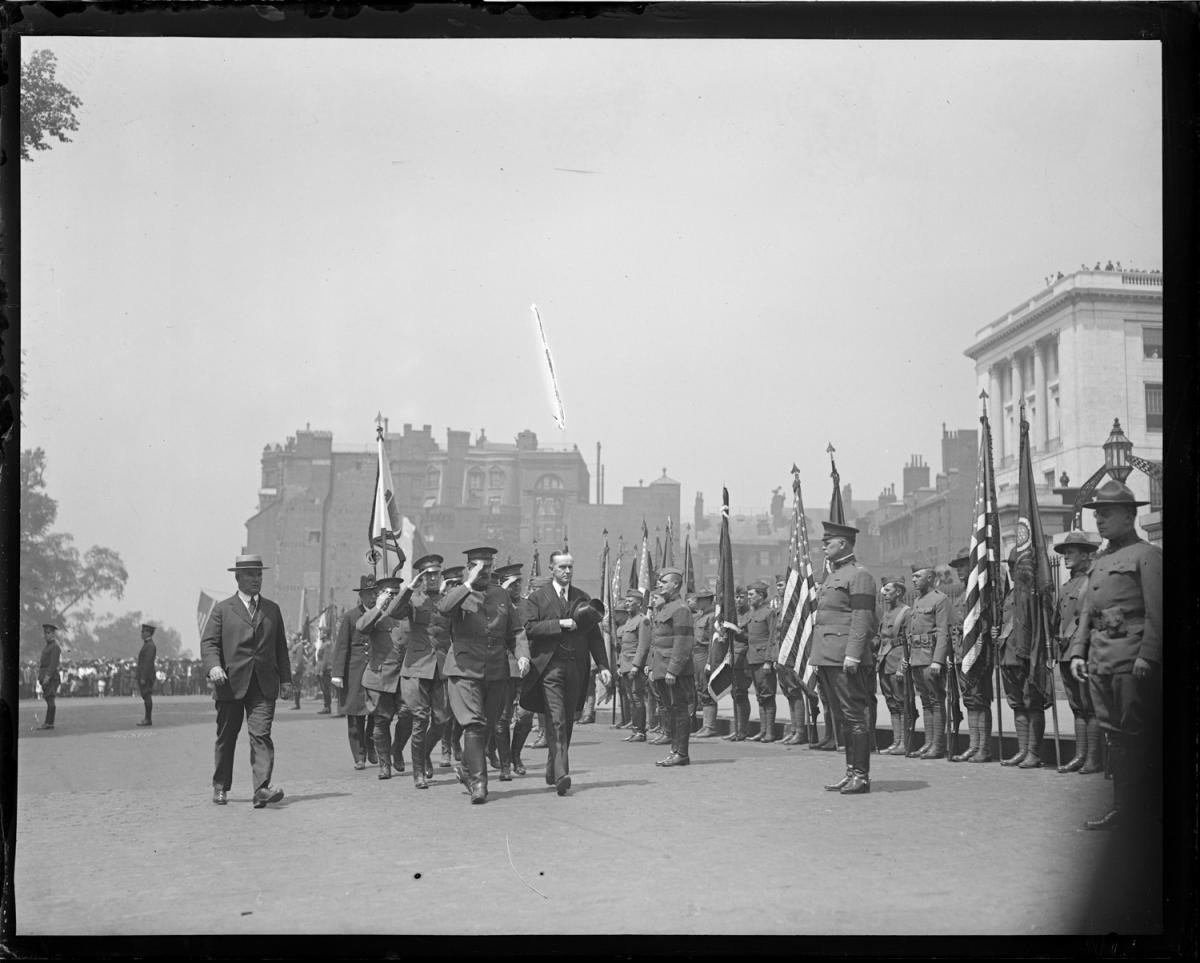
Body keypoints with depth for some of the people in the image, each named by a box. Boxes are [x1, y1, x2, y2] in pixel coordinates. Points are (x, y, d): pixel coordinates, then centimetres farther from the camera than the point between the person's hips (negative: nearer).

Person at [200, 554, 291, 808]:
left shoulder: (272, 610, 15)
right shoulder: (222, 610, 6)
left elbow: (280, 646, 18)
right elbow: (208, 642, -1)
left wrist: (285, 678, 11)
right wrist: (214, 666, -20)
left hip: (263, 684, 1)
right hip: (230, 683, -1)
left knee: (261, 734, -12)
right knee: (226, 737, 9)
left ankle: (261, 789, -21)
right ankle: (220, 787, 24)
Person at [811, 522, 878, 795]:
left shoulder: (859, 575, -8)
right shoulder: (832, 576, 21)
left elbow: (862, 618, -15)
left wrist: (852, 655, -22)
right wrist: (817, 659, 22)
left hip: (846, 661, -10)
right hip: (828, 658, 10)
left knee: (854, 716, -7)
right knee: (843, 718, 11)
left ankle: (861, 775, -4)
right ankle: (851, 772, 16)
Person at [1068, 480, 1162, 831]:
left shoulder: (1147, 555, -4)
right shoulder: (1099, 560, 18)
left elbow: (1157, 612, -10)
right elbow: (1087, 610, 20)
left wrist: (1148, 655, -17)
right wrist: (1078, 651, 10)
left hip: (1132, 658, -7)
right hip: (1099, 657, 7)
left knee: (1137, 734, -4)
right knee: (1114, 733, 8)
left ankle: (1143, 812, 1)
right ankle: (1123, 807, 13)